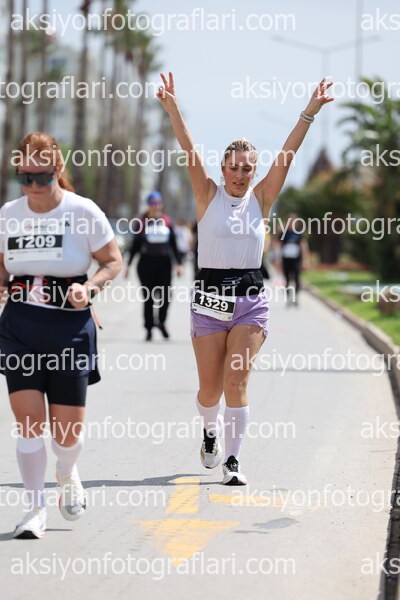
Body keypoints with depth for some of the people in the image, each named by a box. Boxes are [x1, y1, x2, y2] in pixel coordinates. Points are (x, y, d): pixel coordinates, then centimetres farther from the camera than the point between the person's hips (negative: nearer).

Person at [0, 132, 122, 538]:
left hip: (70, 326, -2)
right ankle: (35, 508, 5)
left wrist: (90, 287, -15)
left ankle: (67, 475, 38)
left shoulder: (83, 212, -6)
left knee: (67, 429, 3)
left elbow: (113, 261, 3)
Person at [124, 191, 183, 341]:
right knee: (148, 298, 2)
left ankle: (161, 321, 20)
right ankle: (149, 329, 11)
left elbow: (173, 244, 13)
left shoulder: (166, 221, 8)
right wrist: (128, 264, 3)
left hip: (164, 262, 1)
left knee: (165, 295, -7)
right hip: (147, 262, -1)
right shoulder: (143, 222, 2)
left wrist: (179, 263, 7)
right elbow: (135, 244, 7)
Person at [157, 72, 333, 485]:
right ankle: (210, 429, 36)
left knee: (236, 382, -9)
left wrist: (309, 113, -11)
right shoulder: (208, 195, 2)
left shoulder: (261, 198, 6)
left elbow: (288, 154, -2)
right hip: (210, 295, -1)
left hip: (250, 299, 1)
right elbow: (189, 150, -10)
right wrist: (172, 109, -23)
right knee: (210, 388, 4)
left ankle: (232, 458, -3)